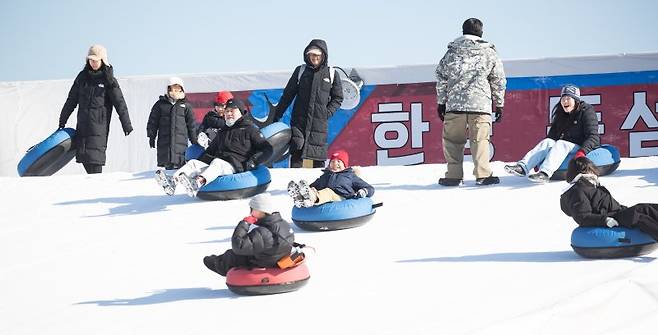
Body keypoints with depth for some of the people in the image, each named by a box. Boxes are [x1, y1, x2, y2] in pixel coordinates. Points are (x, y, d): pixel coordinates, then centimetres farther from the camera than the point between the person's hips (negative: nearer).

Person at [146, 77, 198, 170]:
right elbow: (153, 121, 12)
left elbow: (191, 124, 14)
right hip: (164, 141, 0)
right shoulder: (160, 104, 10)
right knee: (168, 166, -4)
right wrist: (151, 137, 5)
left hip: (181, 141, 0)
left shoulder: (186, 105, 12)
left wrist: (194, 141, 12)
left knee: (180, 164, -9)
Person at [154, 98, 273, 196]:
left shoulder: (249, 130, 11)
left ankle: (197, 183, -65)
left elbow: (267, 149, 3)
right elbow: (210, 151, 36)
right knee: (193, 163, -15)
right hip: (215, 162, 7)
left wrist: (253, 161, -13)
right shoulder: (222, 133, 31)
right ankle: (171, 182, -40)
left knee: (217, 163, -36)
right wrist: (199, 161, 17)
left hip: (236, 166, -7)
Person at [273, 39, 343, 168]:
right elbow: (288, 94, 10)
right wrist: (277, 115, 7)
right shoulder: (300, 71, 7)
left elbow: (338, 98, 11)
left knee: (319, 159, 1)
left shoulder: (332, 74, 5)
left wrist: (328, 112, -4)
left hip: (320, 122, 0)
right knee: (296, 153, -7)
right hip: (299, 120, 0)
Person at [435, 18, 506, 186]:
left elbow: (441, 78, 11)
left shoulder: (452, 51, 10)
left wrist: (441, 102, 18)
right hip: (480, 104, -1)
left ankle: (453, 175, 4)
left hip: (454, 104, 1)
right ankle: (483, 174, -5)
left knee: (453, 140, 8)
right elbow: (499, 81, 10)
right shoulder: (489, 52, 8)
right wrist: (499, 105, 17)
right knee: (480, 140, 2)